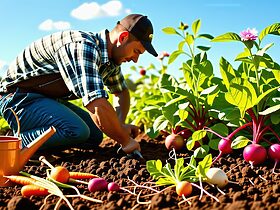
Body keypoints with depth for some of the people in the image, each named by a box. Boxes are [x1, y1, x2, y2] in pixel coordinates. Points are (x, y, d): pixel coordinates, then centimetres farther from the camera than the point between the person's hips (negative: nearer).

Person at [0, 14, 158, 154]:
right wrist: (124, 141, -25)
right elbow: (97, 106, -38)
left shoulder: (110, 58, 2)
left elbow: (122, 92, 20)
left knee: (96, 135, 5)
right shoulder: (84, 48, -30)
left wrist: (121, 124, 1)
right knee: (77, 131, -30)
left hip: (49, 99, 10)